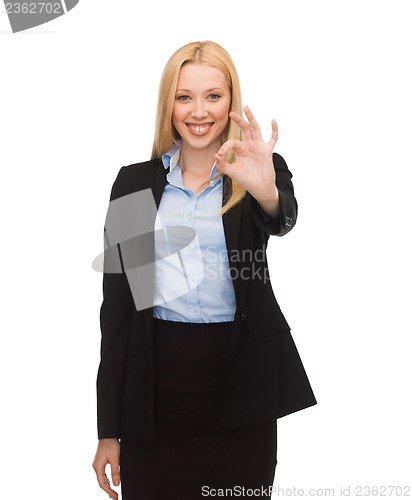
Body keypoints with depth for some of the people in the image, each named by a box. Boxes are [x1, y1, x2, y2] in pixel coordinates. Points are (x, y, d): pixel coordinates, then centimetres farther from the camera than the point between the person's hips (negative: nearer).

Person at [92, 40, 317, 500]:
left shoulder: (262, 169, 3)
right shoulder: (135, 182, 5)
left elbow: (282, 220, -20)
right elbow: (116, 303, 4)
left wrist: (265, 190, -45)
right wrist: (108, 429, 2)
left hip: (239, 378, -1)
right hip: (154, 381, 1)